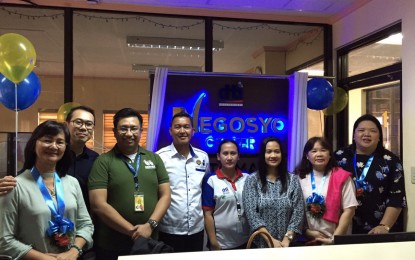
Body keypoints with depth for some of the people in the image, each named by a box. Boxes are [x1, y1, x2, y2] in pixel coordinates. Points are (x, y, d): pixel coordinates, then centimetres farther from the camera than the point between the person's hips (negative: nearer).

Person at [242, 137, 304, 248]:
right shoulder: (252, 180, -5)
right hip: (262, 243, -1)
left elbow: (298, 211, -4)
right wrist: (271, 240, -17)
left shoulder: (292, 179, 1)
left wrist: (287, 239, -14)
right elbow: (251, 214, -11)